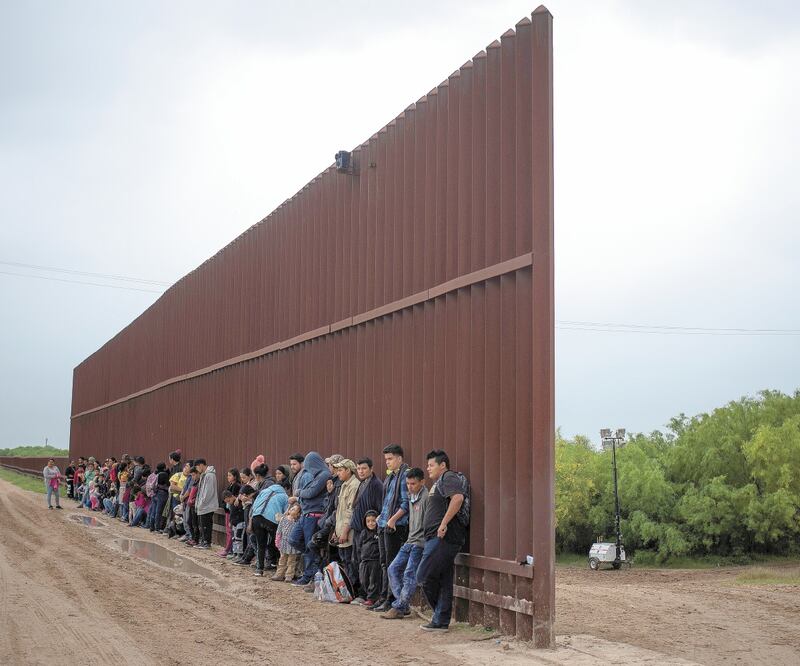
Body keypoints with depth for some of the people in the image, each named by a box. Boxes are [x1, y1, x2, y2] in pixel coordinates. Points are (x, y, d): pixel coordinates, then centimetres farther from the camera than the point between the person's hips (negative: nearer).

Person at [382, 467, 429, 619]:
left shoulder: (426, 497, -14)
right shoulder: (411, 497, 14)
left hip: (420, 542, -10)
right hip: (410, 541, 10)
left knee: (409, 574, -9)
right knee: (393, 568, 7)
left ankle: (398, 608, -5)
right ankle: (403, 605, 11)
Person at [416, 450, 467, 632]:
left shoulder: (448, 478, -8)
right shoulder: (438, 482, 24)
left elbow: (458, 498, -27)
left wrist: (443, 524, -27)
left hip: (443, 539, -10)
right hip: (438, 539, 10)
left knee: (424, 576, -9)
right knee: (443, 581, 10)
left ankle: (440, 621, 4)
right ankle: (440, 622, 13)